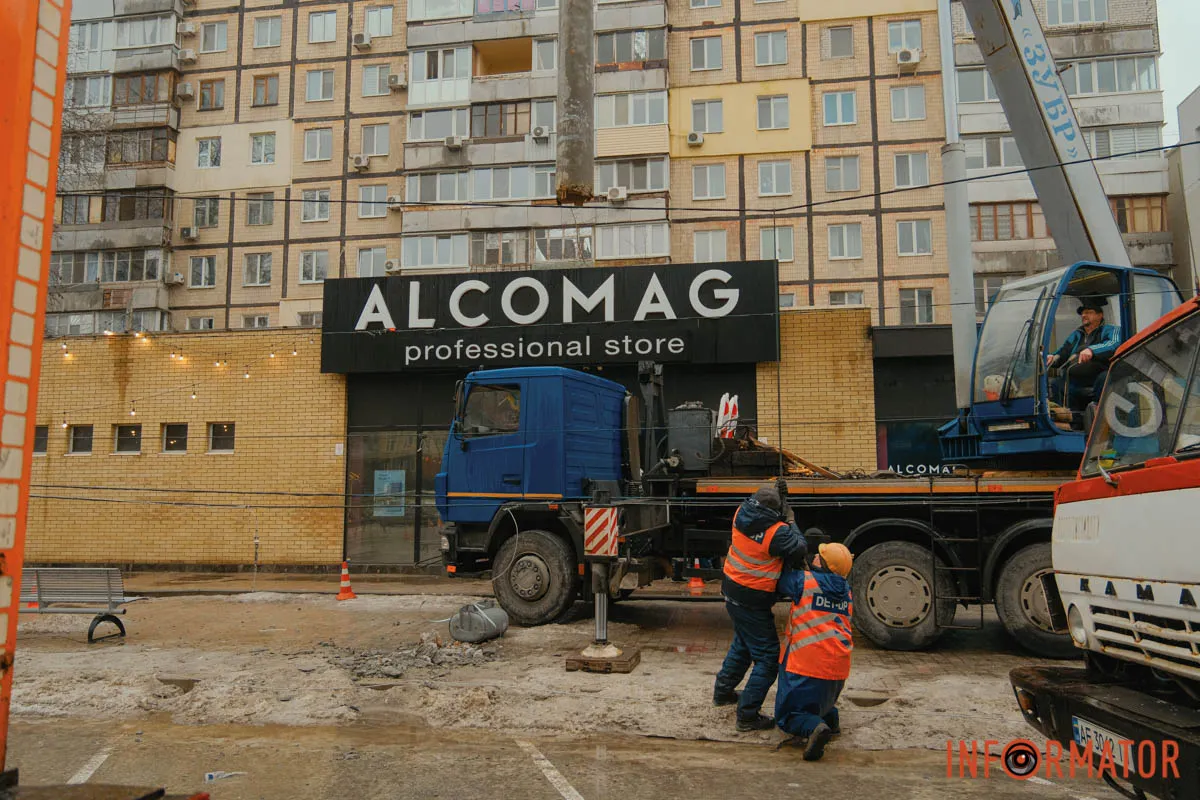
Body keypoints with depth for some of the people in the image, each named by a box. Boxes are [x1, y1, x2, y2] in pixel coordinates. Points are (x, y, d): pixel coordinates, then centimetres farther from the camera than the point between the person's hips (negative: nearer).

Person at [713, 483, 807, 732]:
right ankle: (747, 715, 3)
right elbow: (800, 551, -13)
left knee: (743, 643, 29)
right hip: (752, 601, -8)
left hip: (731, 590, 8)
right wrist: (790, 523, -2)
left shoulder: (742, 513, -6)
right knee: (768, 657, 3)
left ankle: (722, 691, 43)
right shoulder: (777, 532, -25)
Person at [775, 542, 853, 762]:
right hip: (839, 665, 7)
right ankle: (830, 716, 11)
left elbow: (782, 583, 7)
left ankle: (814, 728, -23)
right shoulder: (846, 590, 13)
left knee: (788, 713, 3)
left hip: (808, 659, -6)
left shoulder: (805, 580, -7)